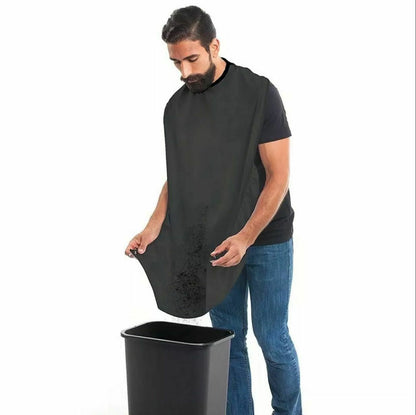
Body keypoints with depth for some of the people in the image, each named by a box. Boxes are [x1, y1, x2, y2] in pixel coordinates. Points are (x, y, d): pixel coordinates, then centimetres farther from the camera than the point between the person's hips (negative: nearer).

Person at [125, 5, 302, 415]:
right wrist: (154, 226, -11)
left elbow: (278, 176, -19)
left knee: (272, 337, 2)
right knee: (227, 336, 10)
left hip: (267, 238, -5)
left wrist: (246, 237, -28)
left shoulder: (258, 93, -17)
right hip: (215, 239, 5)